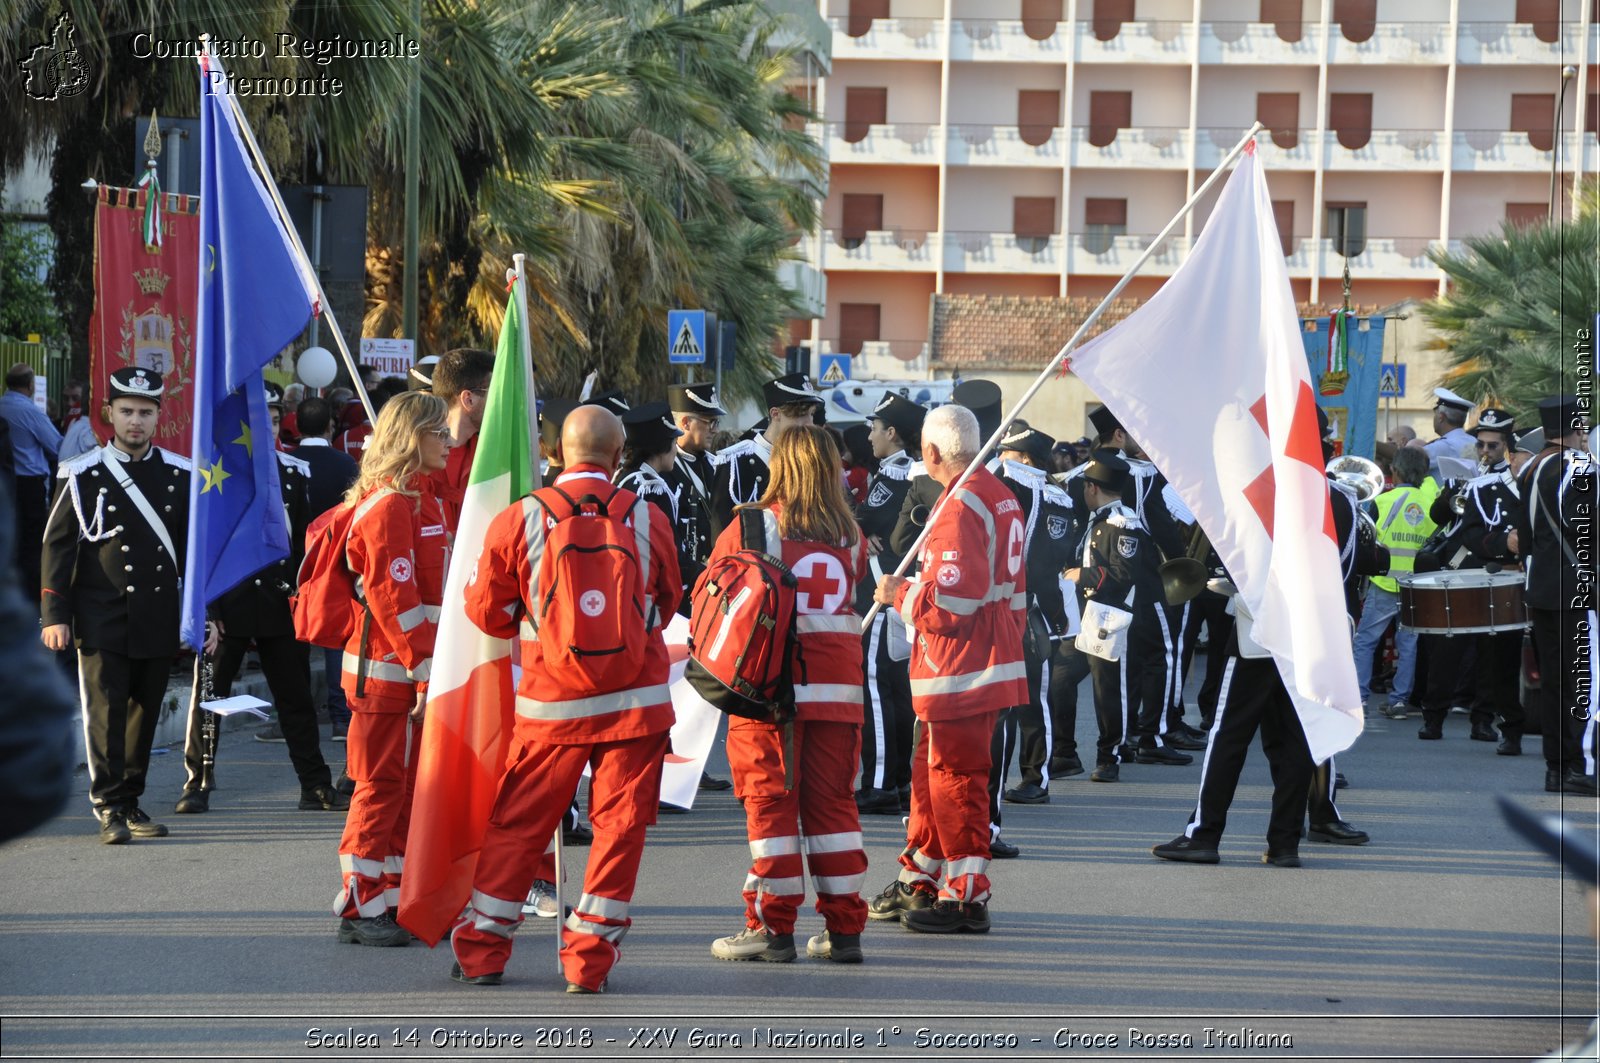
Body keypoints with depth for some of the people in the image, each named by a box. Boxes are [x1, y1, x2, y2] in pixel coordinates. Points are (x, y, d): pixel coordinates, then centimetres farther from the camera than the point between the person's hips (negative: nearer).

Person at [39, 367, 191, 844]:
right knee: (105, 711, -9)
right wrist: (55, 616, -5)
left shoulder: (179, 476, 8)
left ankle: (130, 802, 17)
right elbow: (56, 545, 1)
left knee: (145, 713, 7)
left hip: (158, 620, 3)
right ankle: (110, 808, -6)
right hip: (102, 620, -3)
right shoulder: (83, 476, 0)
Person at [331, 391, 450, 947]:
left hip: (416, 670, 10)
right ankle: (361, 909, 1)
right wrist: (425, 669, -22)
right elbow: (393, 598, -21)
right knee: (382, 786, -4)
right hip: (388, 670, -10)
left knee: (410, 785, 13)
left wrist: (435, 665, 18)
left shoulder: (422, 499, 16)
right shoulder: (388, 505, -16)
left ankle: (396, 900, 19)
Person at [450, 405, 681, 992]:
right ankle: (589, 959, 5)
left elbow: (486, 610, 4)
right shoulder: (648, 519, -3)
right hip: (637, 696, 0)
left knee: (517, 823, 11)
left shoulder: (519, 520, -6)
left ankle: (481, 951, 18)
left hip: (552, 702, 0)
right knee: (619, 826, 6)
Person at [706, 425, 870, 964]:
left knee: (770, 800, 1)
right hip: (837, 686, 3)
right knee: (832, 800, 8)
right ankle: (843, 928, 10)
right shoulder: (849, 535, 4)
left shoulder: (750, 525, -5)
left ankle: (773, 926, 1)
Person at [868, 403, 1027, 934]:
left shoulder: (960, 507, -19)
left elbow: (949, 605, -23)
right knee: (930, 770, 18)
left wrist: (900, 593, -8)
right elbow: (1004, 586, 19)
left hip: (961, 671, -10)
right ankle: (920, 884, 28)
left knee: (955, 777, -4)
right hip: (989, 661, 10)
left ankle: (966, 897, 1)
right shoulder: (1000, 497, 12)